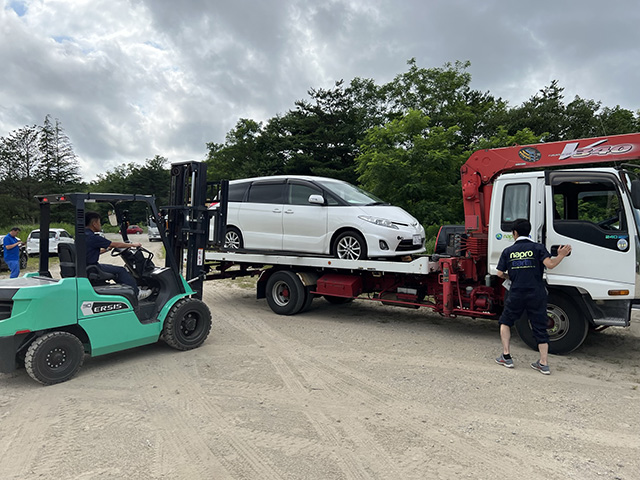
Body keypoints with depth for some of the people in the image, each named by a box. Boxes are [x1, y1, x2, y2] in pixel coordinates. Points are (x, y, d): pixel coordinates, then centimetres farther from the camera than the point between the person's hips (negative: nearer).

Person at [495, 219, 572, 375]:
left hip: (516, 294, 0)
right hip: (537, 294, 0)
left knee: (505, 322, 18)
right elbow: (550, 264, -13)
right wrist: (561, 255, 3)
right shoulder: (538, 247, 0)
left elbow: (500, 274, 4)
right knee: (540, 328, 8)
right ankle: (544, 363, 9)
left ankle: (506, 356, 14)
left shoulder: (508, 251, 5)